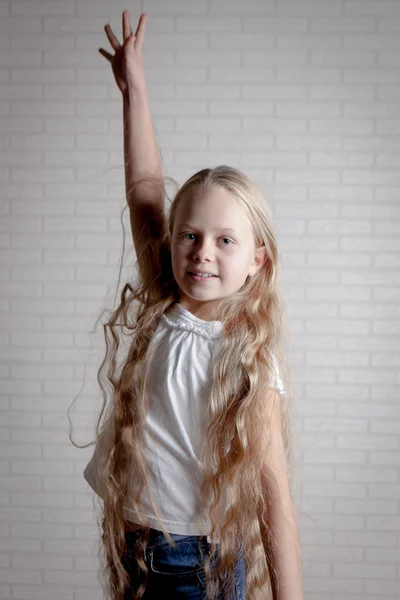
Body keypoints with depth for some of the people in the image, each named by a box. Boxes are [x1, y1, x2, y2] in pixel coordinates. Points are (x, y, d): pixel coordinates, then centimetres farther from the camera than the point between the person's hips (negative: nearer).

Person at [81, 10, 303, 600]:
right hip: (132, 546, 5)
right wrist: (134, 87, 2)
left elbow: (274, 496, -19)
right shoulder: (157, 313, -7)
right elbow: (145, 189, -3)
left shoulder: (252, 361, -19)